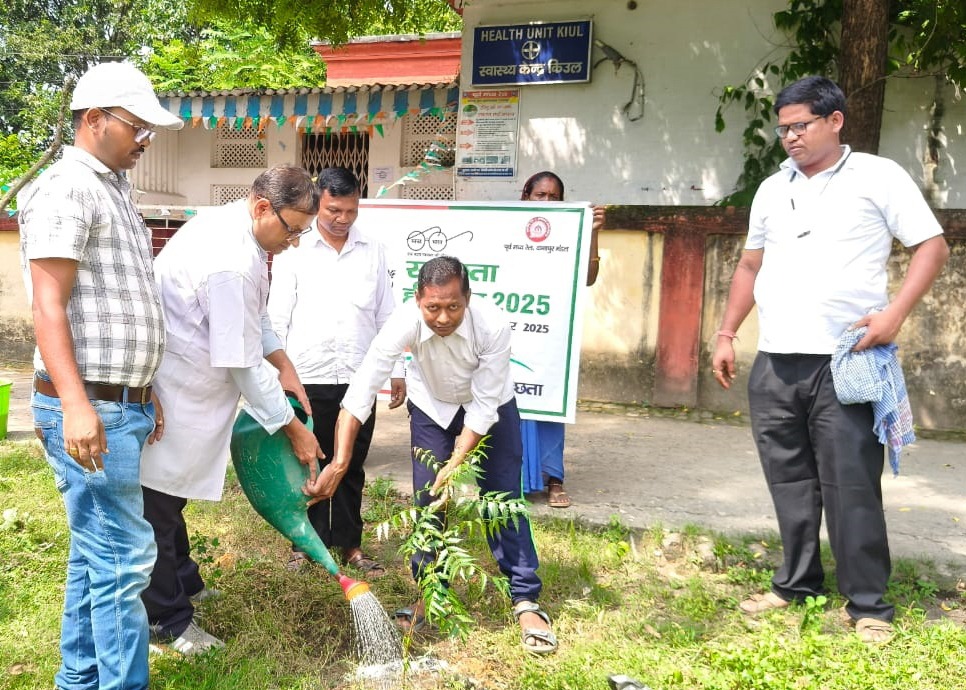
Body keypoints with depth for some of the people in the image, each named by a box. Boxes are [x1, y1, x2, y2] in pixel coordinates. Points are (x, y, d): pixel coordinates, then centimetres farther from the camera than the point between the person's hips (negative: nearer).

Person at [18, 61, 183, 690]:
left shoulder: (115, 190, 19)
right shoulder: (66, 189, -10)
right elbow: (49, 305, -17)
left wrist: (143, 390, 23)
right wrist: (75, 403, -25)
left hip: (122, 405, 9)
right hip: (89, 408, -9)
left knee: (94, 555, 14)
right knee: (122, 556, -5)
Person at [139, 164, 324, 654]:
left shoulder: (230, 226, 3)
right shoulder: (231, 264, -29)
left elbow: (253, 319, 16)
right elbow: (242, 364, -25)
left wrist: (284, 366, 9)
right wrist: (294, 430, -15)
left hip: (179, 388, 10)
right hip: (168, 400, -10)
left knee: (169, 498, 24)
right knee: (158, 507, 5)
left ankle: (184, 582, 41)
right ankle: (166, 619, 18)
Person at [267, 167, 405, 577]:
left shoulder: (372, 252, 10)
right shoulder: (294, 251, 3)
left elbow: (386, 315, 13)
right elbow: (277, 317, 2)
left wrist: (397, 370, 9)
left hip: (359, 377, 2)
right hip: (308, 377, -2)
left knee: (352, 466, 10)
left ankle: (350, 543, 22)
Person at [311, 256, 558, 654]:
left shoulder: (493, 325, -37)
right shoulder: (404, 323, -34)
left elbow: (484, 407, -28)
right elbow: (360, 393, -36)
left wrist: (455, 464, -29)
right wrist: (339, 464, -43)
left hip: (489, 407, -1)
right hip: (431, 406, 1)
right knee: (427, 499, 0)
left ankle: (525, 600, 5)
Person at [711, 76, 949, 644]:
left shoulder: (877, 177, 1)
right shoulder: (773, 190, 16)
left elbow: (933, 246, -1)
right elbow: (751, 265, 22)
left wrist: (896, 312, -14)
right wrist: (726, 334, 15)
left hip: (844, 363, -5)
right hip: (773, 364, 5)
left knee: (851, 486, -2)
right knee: (791, 484, 11)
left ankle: (869, 605, 9)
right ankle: (798, 585, 25)